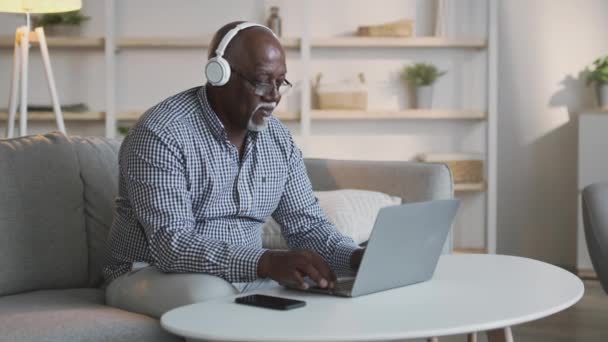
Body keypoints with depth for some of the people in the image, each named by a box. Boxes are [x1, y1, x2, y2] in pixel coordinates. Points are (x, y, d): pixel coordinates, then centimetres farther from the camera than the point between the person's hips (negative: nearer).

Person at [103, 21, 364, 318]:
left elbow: (307, 224, 5)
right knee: (211, 294, -37)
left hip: (244, 276, 6)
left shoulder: (279, 138, 3)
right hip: (153, 275, -5)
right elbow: (170, 245, -29)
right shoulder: (161, 134, -20)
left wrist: (356, 258, -17)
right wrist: (267, 263, -42)